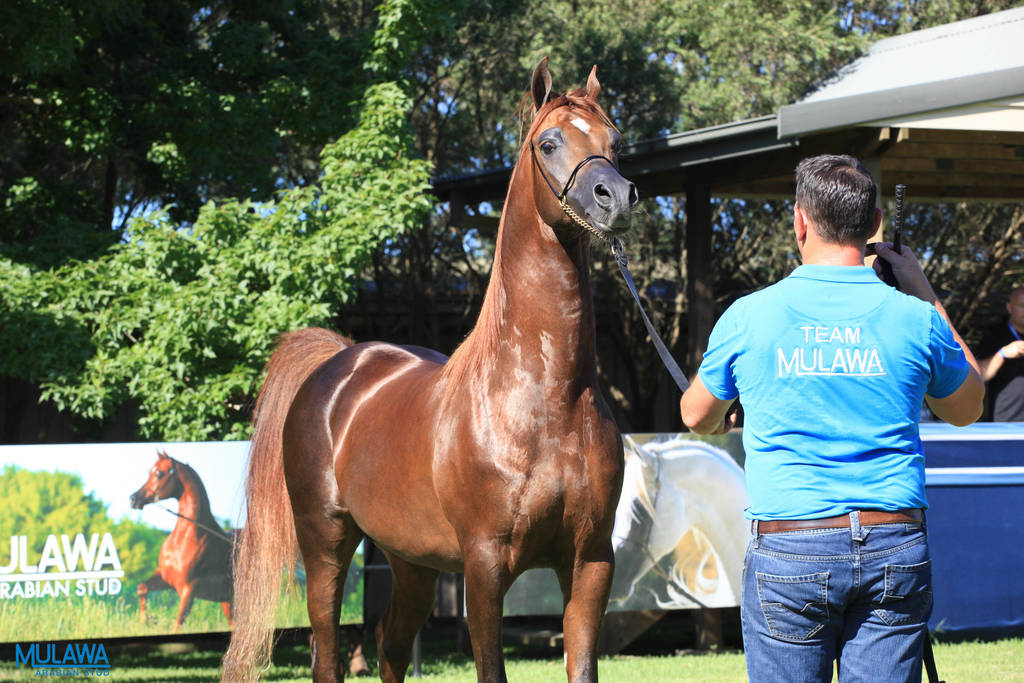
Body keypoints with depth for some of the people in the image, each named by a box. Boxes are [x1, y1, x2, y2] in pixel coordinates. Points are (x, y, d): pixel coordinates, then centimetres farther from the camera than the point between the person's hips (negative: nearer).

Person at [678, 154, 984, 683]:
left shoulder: (748, 317, -2)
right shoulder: (915, 320, 0)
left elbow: (697, 417, 16)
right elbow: (966, 409, 21)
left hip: (787, 554, -1)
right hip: (896, 551, 1)